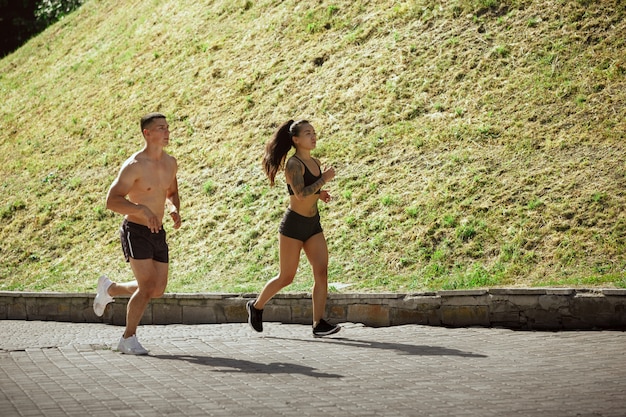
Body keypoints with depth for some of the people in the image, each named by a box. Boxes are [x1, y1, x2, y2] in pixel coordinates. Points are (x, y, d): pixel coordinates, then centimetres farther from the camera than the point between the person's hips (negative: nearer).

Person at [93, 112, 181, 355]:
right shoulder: (134, 166, -16)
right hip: (135, 232, -7)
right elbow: (112, 201, -19)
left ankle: (109, 289, 35)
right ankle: (128, 339, 4)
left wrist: (174, 209, 0)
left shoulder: (170, 163, 6)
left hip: (157, 233, 7)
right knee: (147, 287, -13)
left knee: (158, 289, 10)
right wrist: (143, 209, -32)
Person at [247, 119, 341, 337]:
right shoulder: (293, 164, -16)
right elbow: (300, 194, -28)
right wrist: (324, 179, -22)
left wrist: (320, 194, 5)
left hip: (313, 225, 7)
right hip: (293, 224, -7)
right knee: (286, 277, 2)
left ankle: (319, 323, -6)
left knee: (322, 272, -6)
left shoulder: (315, 163, 9)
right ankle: (256, 306, 26)